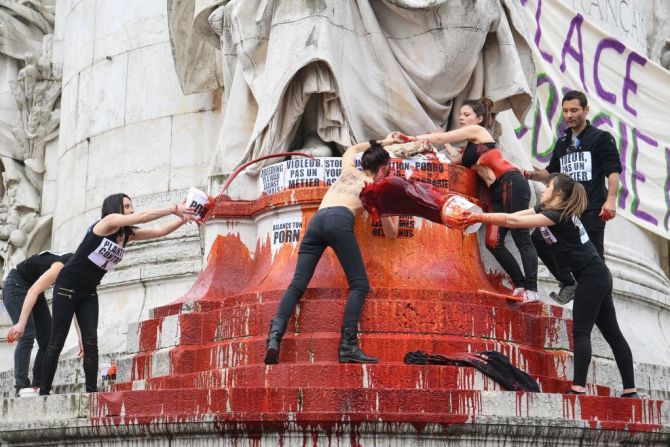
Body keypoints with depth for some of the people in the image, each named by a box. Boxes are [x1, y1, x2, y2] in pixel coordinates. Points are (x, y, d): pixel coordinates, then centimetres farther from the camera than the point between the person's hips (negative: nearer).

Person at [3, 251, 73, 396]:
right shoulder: (62, 267, -31)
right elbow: (33, 291, -38)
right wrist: (21, 323, -45)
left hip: (34, 288, 9)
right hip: (16, 284, -9)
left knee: (48, 340, -1)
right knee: (27, 335, -22)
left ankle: (37, 386, -1)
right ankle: (21, 387, -25)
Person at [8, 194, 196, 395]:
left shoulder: (128, 233, 4)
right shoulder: (108, 221, -15)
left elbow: (159, 231, -3)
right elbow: (142, 217, -24)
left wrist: (184, 218, -16)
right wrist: (174, 209, -26)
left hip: (89, 292, 7)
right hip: (67, 286, -7)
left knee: (91, 341, -5)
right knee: (57, 341, -4)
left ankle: (92, 391, -7)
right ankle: (44, 391, 2)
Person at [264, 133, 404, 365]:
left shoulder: (349, 170, 33)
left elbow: (352, 149, 59)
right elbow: (391, 233, 29)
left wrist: (382, 142, 65)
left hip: (316, 220, 5)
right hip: (340, 220, -5)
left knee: (297, 284, -3)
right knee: (359, 285, -2)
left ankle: (274, 337, -22)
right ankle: (348, 347, -16)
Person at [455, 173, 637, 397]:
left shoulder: (558, 214, -18)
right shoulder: (545, 208, 10)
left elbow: (514, 222, -22)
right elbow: (513, 216, 3)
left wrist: (479, 217, -17)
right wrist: (478, 217, -4)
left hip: (592, 276, -10)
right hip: (597, 277, 10)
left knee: (581, 331, -11)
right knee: (612, 333, 9)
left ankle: (579, 387, -15)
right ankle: (630, 390, 12)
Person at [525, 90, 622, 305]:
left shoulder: (601, 138, 2)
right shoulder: (562, 142, 20)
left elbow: (613, 171, -7)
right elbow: (552, 173, 26)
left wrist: (611, 200, -20)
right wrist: (533, 174, 6)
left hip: (592, 210, -6)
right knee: (539, 239, 0)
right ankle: (568, 283, 11)